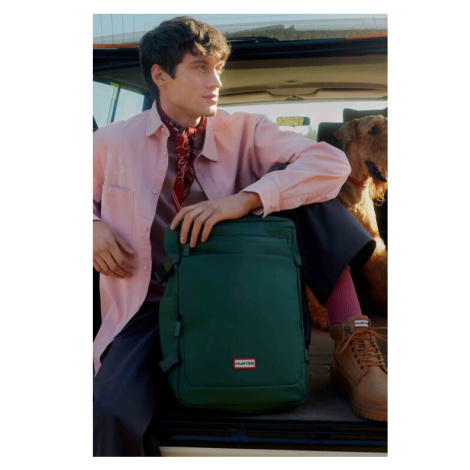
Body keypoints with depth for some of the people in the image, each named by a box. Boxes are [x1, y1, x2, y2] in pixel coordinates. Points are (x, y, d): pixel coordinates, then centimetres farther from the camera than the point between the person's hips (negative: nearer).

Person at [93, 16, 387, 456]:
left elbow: (332, 163, -13)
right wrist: (94, 226, -7)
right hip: (153, 306, -1)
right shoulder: (112, 144, 1)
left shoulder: (243, 132, 1)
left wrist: (246, 200, -27)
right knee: (112, 414, -32)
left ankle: (351, 347, -19)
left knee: (299, 185, -15)